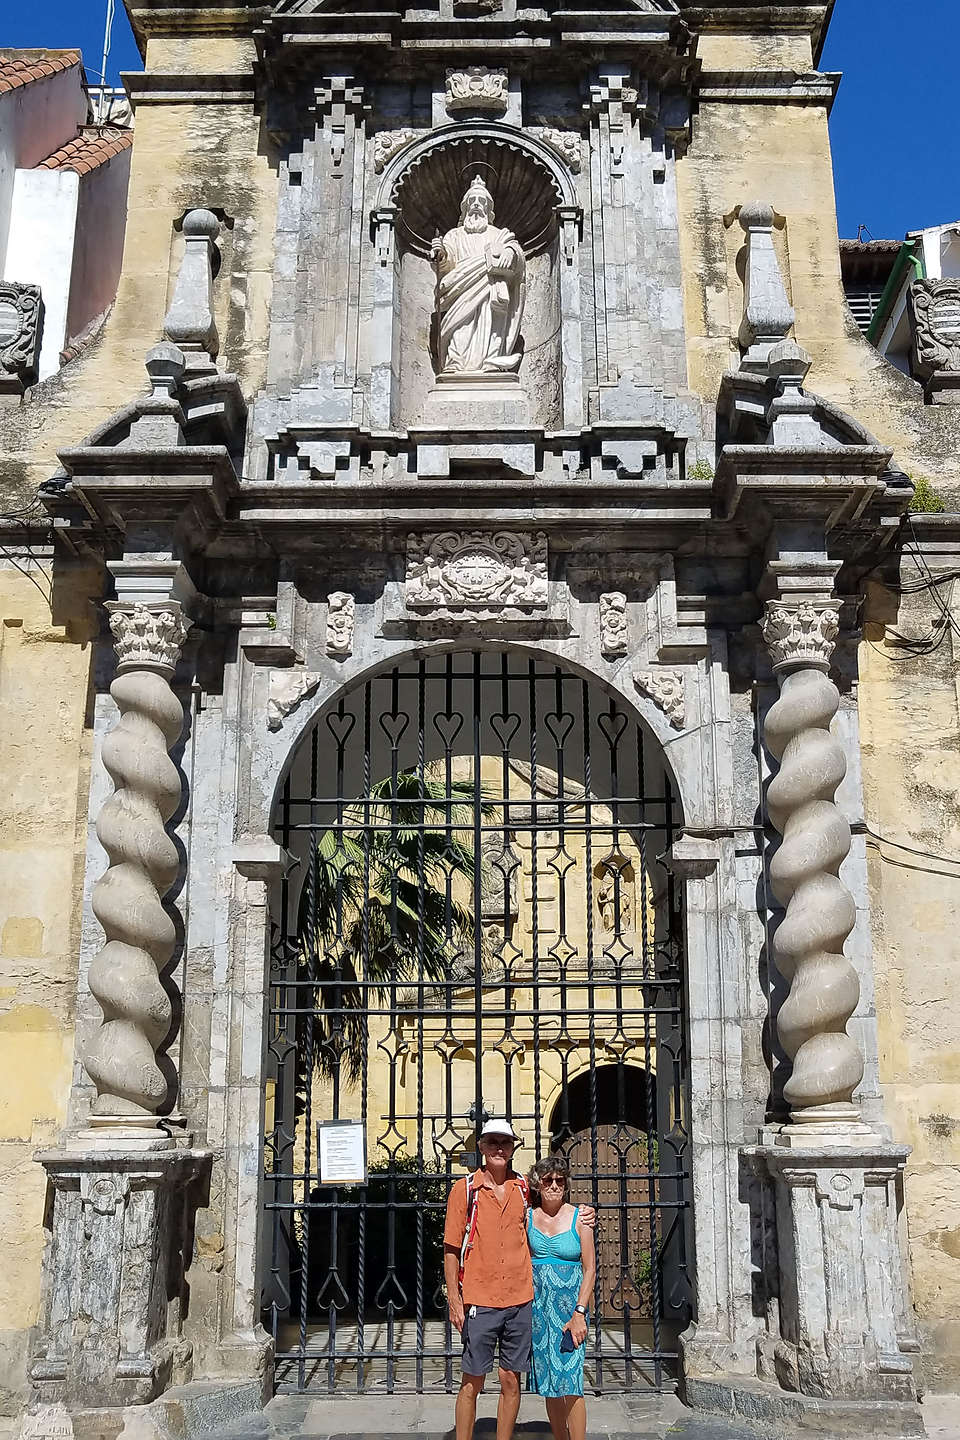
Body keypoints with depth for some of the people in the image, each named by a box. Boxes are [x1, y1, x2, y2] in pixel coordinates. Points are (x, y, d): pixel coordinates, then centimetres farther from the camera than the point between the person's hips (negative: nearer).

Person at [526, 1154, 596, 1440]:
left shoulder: (579, 1218, -3)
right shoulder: (528, 1217, 5)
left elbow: (590, 1269, -4)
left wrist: (580, 1312, -12)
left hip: (570, 1302, -3)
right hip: (537, 1304, 3)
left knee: (570, 1382, -8)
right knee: (548, 1384, 8)